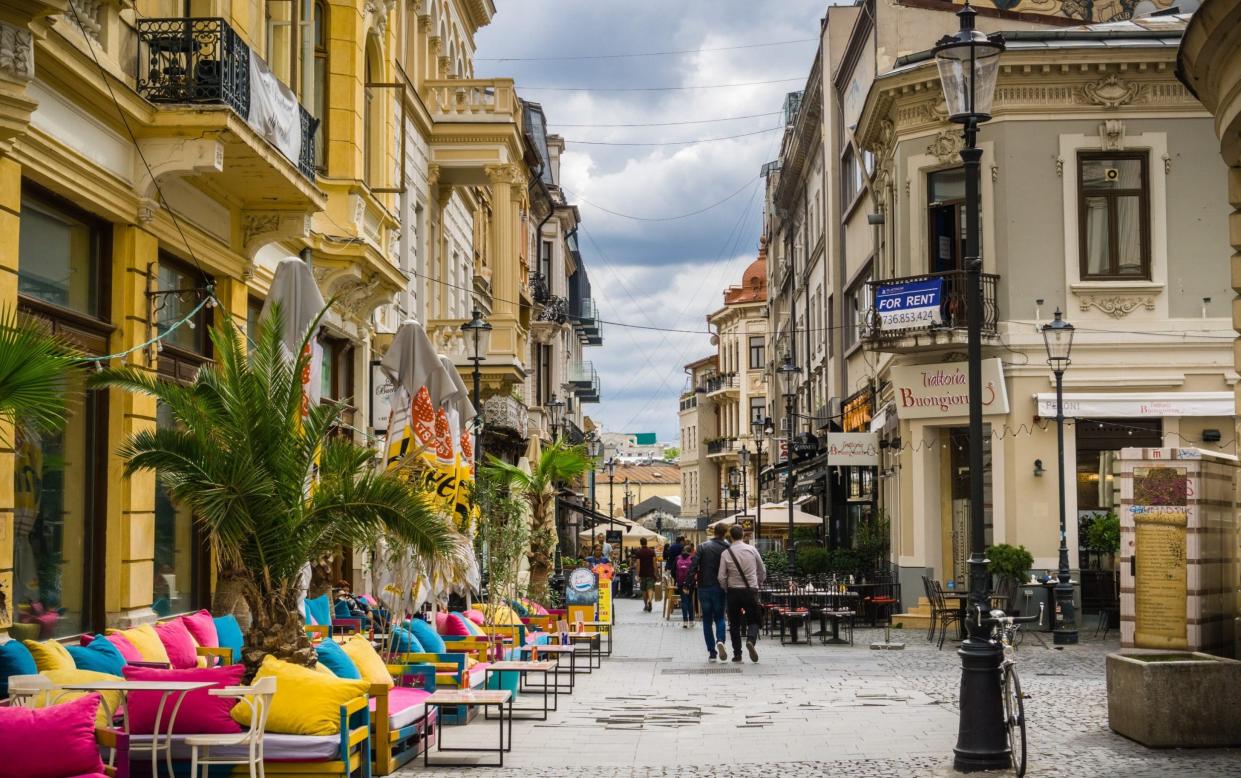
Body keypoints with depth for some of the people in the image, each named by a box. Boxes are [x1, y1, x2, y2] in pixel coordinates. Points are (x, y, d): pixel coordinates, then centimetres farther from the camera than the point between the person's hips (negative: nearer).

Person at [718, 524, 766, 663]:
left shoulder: (726, 553, -5)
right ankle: (751, 640, -19)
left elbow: (722, 577, -6)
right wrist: (758, 584, 23)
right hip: (751, 590, 0)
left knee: (734, 624, 12)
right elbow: (762, 571, 7)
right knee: (753, 620, 11)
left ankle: (737, 654, 9)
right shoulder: (752, 550, -2)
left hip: (733, 591, 0)